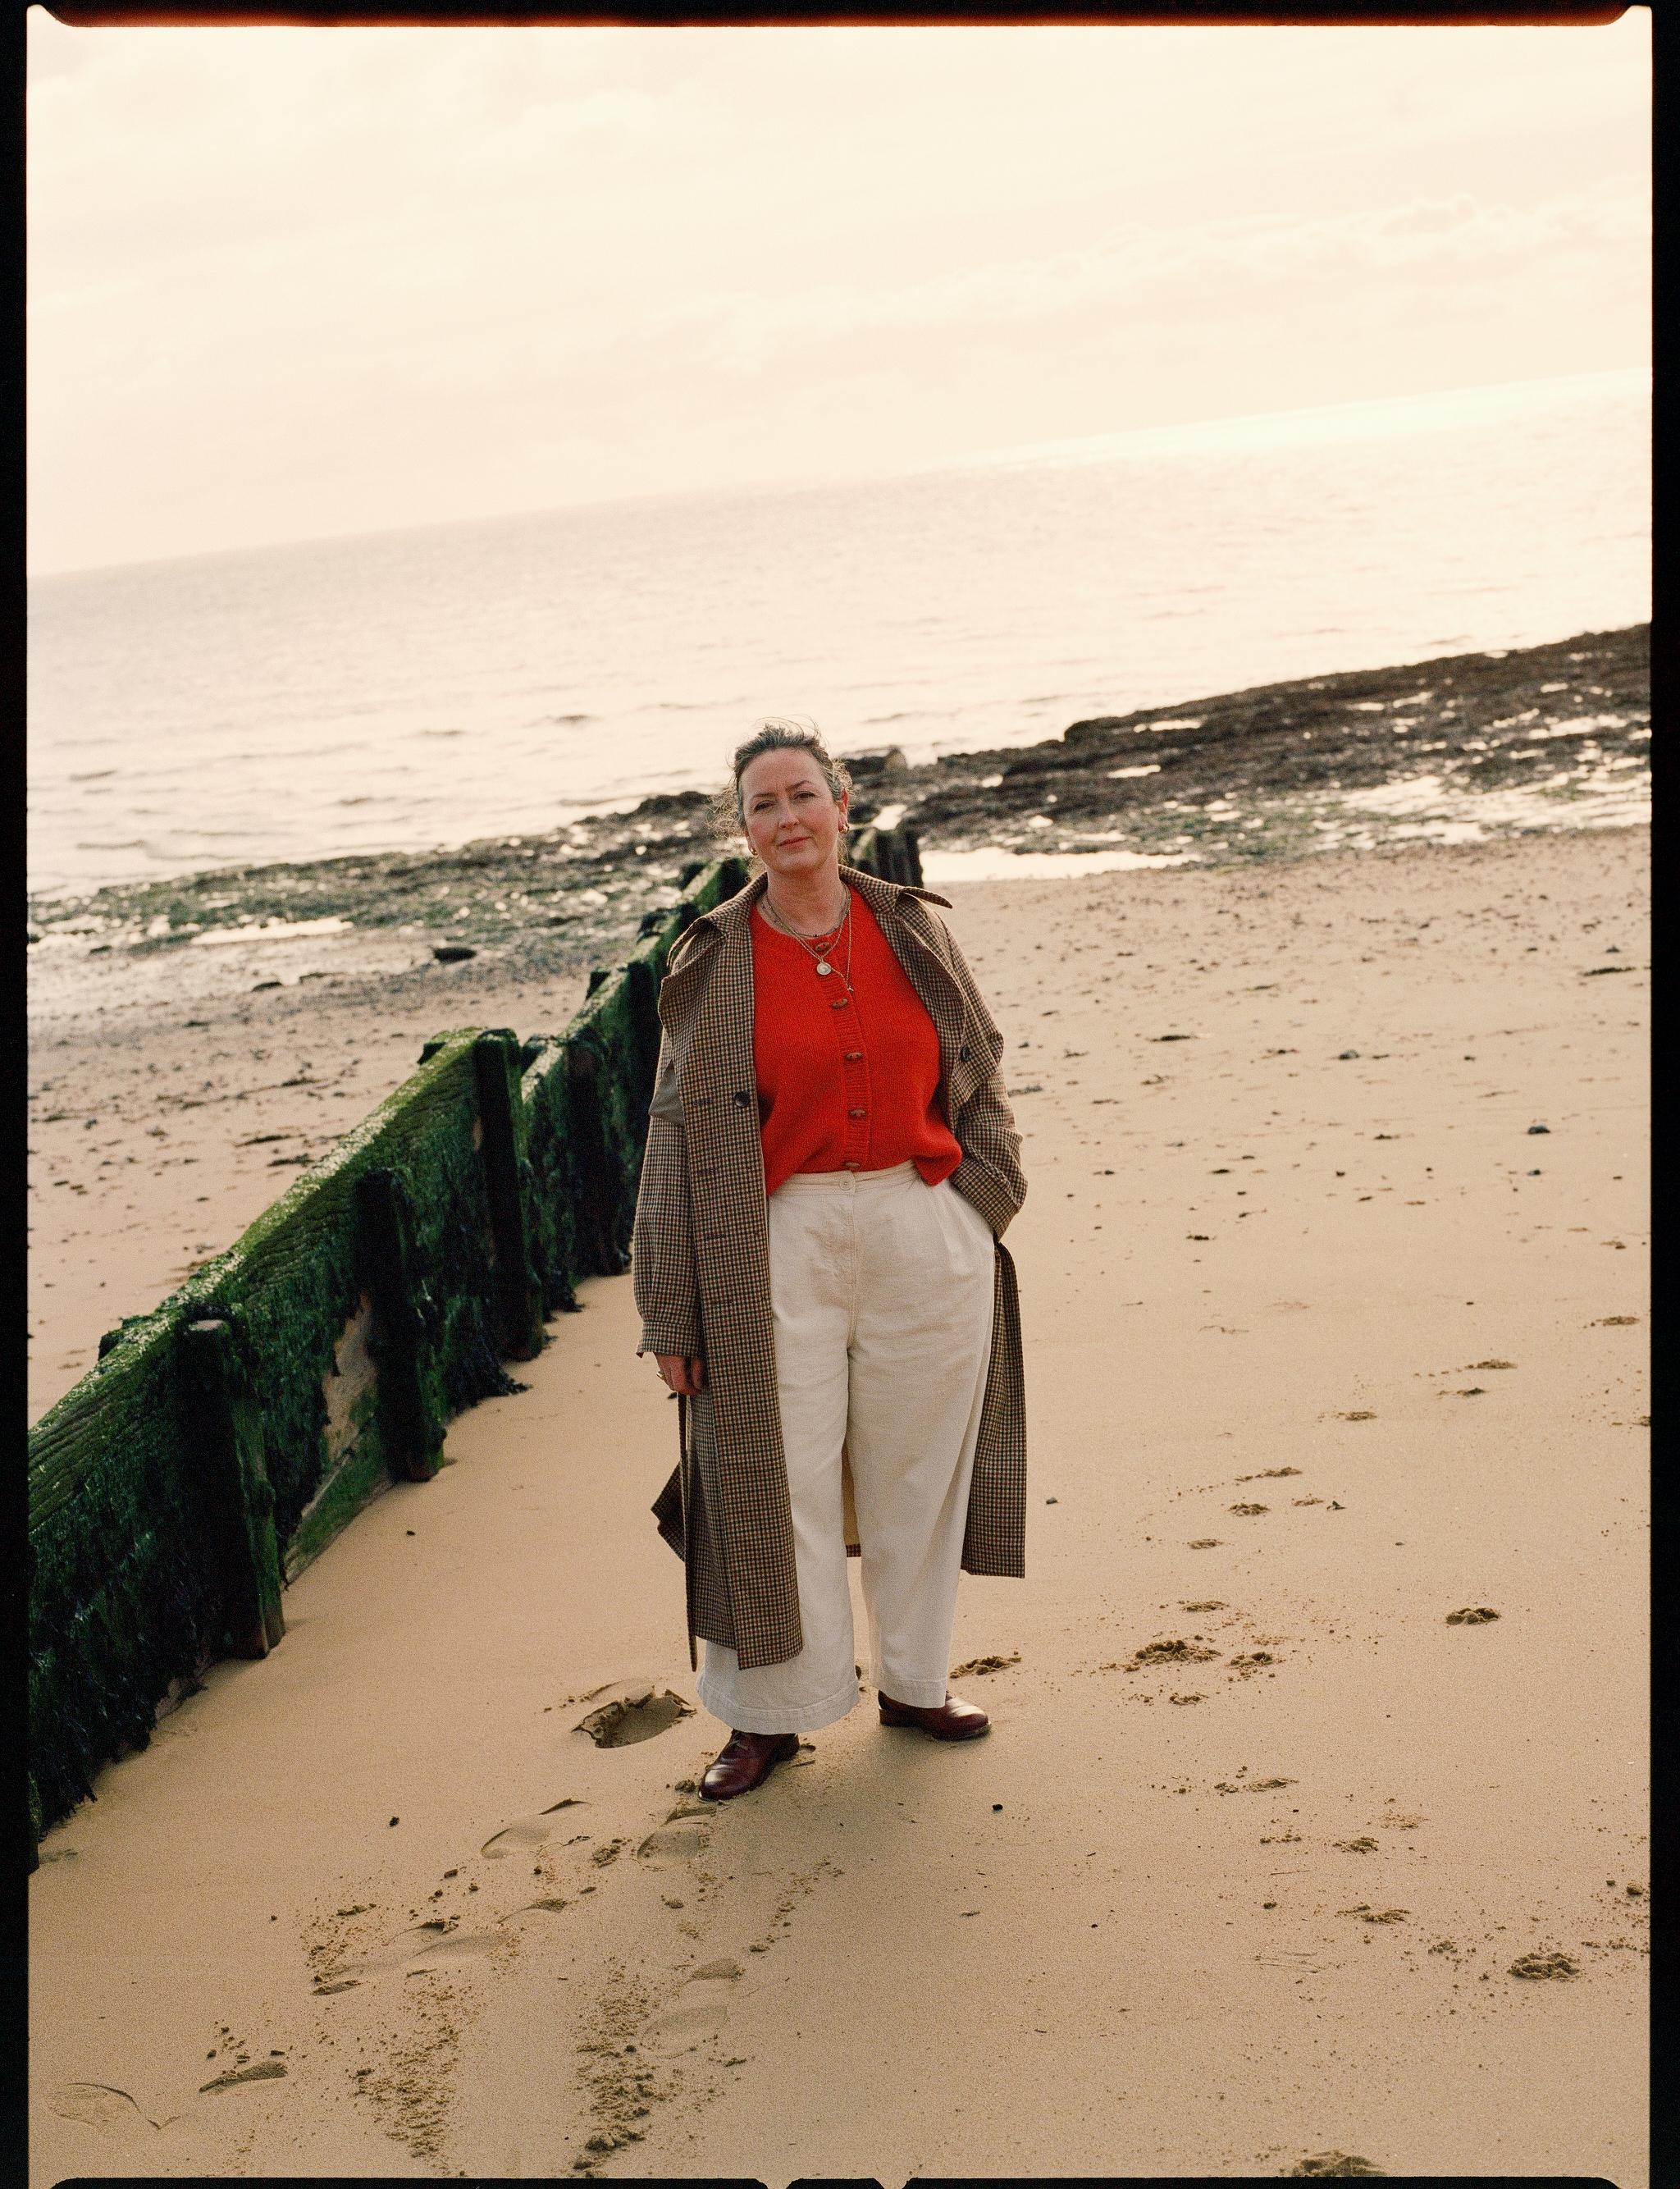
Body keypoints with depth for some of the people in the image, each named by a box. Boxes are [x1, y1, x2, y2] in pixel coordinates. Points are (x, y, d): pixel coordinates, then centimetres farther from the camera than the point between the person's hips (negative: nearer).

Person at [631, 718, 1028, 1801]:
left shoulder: (914, 928, 4)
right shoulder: (714, 960, -2)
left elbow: (977, 1076, 13)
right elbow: (683, 1131, -1)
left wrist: (979, 1200, 3)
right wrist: (675, 1312, -3)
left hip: (927, 1234, 2)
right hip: (784, 1244, -2)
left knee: (916, 1468, 12)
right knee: (778, 1482, 2)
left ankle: (914, 1680, 29)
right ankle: (771, 1713, 17)